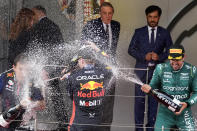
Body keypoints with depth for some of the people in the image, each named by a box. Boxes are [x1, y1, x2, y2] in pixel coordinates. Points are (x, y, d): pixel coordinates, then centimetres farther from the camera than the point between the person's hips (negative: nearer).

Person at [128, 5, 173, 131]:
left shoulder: (164, 33, 6)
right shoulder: (139, 32, 5)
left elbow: (170, 51, 8)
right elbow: (131, 49, 4)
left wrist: (159, 57, -11)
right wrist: (144, 56, -11)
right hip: (141, 70, 0)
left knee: (154, 99, 5)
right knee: (139, 99, -1)